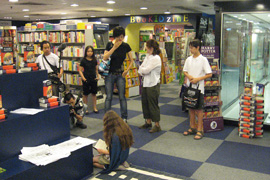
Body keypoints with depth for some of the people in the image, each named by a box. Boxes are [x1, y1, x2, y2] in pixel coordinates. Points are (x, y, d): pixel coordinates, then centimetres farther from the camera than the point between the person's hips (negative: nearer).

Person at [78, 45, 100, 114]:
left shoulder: (94, 60, 6)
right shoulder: (83, 60, -5)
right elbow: (80, 70, -4)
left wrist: (98, 76, 3)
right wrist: (83, 77, -15)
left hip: (94, 79, 3)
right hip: (86, 79, -3)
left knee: (94, 93, 8)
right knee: (85, 94, 4)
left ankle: (95, 108, 18)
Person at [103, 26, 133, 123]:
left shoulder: (126, 46, 0)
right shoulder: (110, 44, -3)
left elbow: (131, 61, 6)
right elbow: (105, 58, -16)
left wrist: (127, 70, -7)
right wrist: (114, 47, -19)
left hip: (120, 74, 1)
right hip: (110, 74, -1)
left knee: (122, 97, 2)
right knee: (109, 97, 2)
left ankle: (124, 118, 13)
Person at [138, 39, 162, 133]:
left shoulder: (156, 58, -16)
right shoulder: (147, 56, 12)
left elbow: (146, 70, -20)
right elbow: (141, 69, 10)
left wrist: (141, 69, -1)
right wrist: (142, 72, -11)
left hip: (153, 85, -9)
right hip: (145, 83, 9)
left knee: (153, 105, -2)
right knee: (145, 103, 15)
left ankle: (157, 125, 9)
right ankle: (148, 122, 30)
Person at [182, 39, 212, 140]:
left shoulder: (203, 59, -8)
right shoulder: (189, 59, 8)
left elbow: (209, 74, -9)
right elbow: (185, 71, 13)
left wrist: (198, 79, -17)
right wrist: (189, 76, -7)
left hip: (199, 87, -5)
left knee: (199, 109, 0)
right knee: (191, 108, 13)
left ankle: (199, 130, 8)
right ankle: (192, 128, 25)